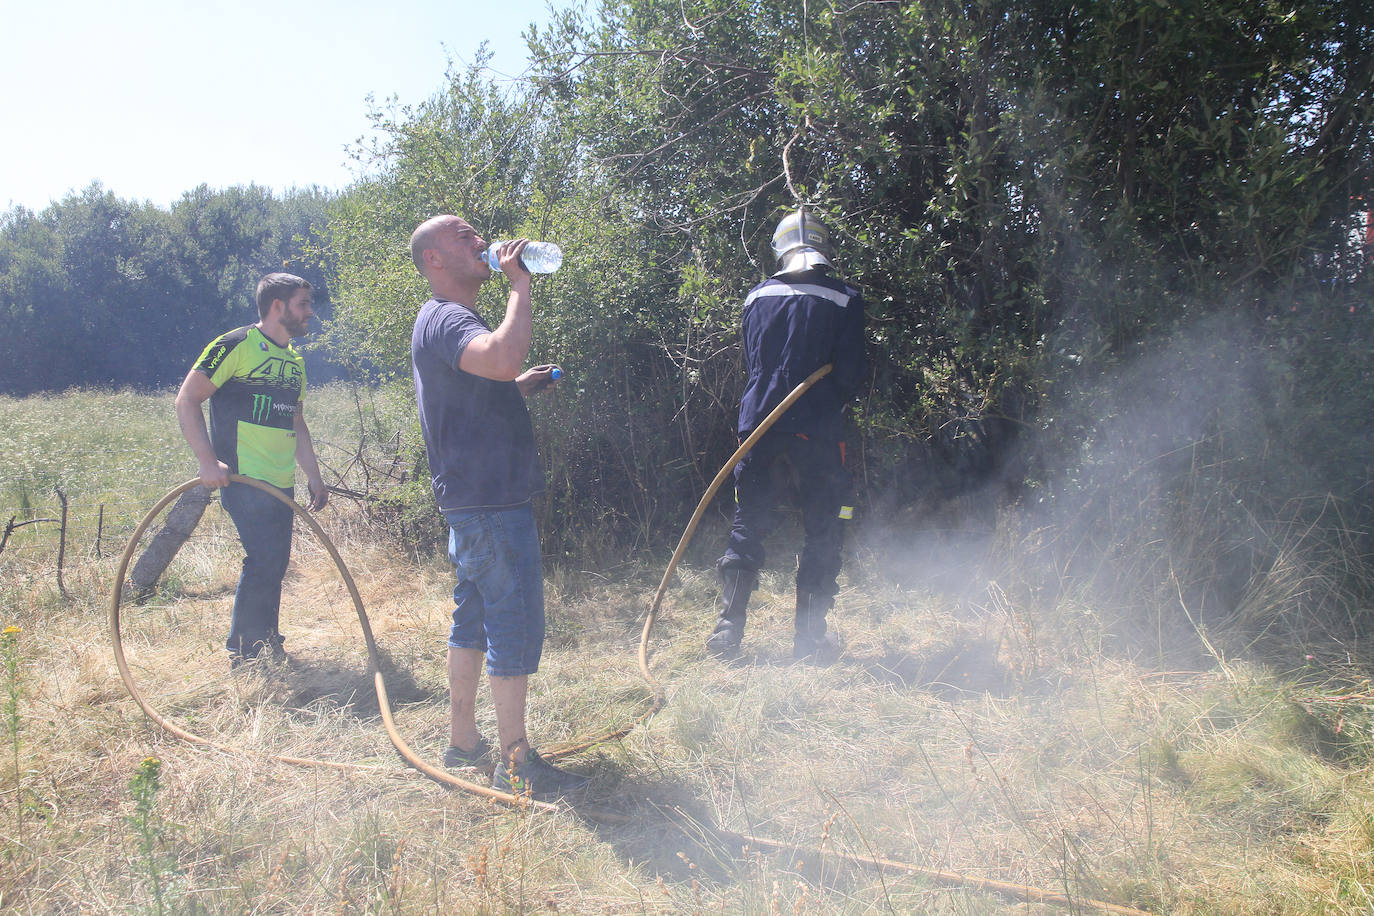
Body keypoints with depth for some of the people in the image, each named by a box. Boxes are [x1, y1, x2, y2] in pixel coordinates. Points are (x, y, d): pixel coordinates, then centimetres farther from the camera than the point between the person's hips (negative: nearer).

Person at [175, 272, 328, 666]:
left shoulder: (295, 361, 16)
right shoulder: (235, 346, -8)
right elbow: (187, 400, -9)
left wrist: (312, 473, 19)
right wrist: (208, 460, -17)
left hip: (281, 483, 8)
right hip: (245, 479, -8)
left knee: (273, 563, 12)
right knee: (264, 560, -11)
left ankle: (266, 641, 26)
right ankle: (243, 655, 1)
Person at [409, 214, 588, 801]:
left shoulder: (450, 320, 20)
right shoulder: (445, 319, -15)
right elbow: (505, 358, -38)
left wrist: (521, 385, 16)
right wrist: (519, 285, -25)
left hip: (474, 502, 11)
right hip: (492, 504, -11)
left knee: (474, 620, 15)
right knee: (516, 627, -5)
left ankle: (463, 742, 26)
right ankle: (516, 764, 5)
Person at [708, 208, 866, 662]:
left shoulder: (756, 296, 9)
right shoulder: (845, 298, -2)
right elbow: (851, 372, -5)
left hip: (757, 422, 3)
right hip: (817, 429, -3)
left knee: (747, 526, 11)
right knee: (823, 531, 7)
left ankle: (728, 629, 8)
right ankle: (810, 637, 8)